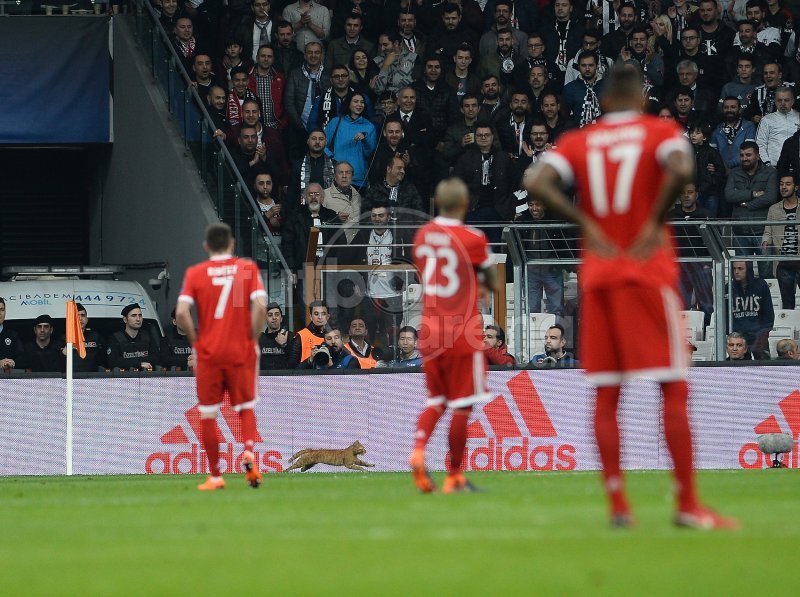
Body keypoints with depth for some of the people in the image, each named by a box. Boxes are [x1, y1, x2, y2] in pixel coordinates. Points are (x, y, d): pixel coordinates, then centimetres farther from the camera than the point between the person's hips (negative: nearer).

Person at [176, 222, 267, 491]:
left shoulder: (195, 273, 0)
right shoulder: (248, 268, 0)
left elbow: (181, 313, -11)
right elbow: (260, 307, -12)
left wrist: (194, 340, 2)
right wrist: (253, 340, -1)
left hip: (208, 354, -1)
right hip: (241, 352, 1)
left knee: (208, 415, 8)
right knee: (246, 408, 15)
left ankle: (215, 476, 11)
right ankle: (248, 452, -11)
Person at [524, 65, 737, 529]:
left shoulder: (578, 142, 9)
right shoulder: (661, 131, 1)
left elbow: (537, 183, -7)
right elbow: (681, 169, -21)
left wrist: (586, 224, -1)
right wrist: (656, 221, -10)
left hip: (597, 274, 3)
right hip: (649, 268, -3)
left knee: (606, 394, 6)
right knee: (674, 389, -2)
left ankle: (617, 504, 1)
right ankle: (688, 504, -8)